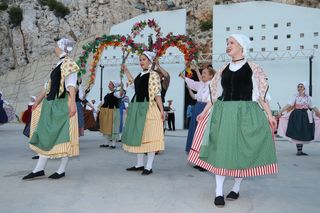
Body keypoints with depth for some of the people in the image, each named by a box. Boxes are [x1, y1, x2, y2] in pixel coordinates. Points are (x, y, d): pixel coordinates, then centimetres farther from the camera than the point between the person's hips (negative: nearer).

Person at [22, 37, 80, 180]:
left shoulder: (68, 64, -7)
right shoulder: (58, 64, 19)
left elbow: (71, 85, -19)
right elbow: (49, 85, 23)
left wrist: (72, 103, -29)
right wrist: (38, 101, 25)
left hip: (62, 105, -9)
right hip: (51, 105, 9)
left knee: (62, 136, -3)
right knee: (46, 136, 8)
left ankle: (62, 170, 6)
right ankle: (39, 169, 13)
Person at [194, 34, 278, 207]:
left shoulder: (253, 68, 3)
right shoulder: (223, 70, 12)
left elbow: (261, 95, 1)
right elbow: (215, 95, 15)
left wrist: (269, 115, -3)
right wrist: (204, 112, 12)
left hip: (245, 113, -3)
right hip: (224, 113, 3)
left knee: (242, 149, 4)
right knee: (221, 149, -2)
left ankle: (236, 188, 21)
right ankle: (219, 192, 4)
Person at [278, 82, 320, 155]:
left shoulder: (308, 97, 8)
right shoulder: (295, 96, -3)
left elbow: (312, 107, 15)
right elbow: (289, 105, -12)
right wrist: (281, 111, -24)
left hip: (305, 116, 4)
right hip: (297, 115, -4)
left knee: (304, 133, 6)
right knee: (297, 133, -5)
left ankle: (301, 150, 16)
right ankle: (298, 150, 4)